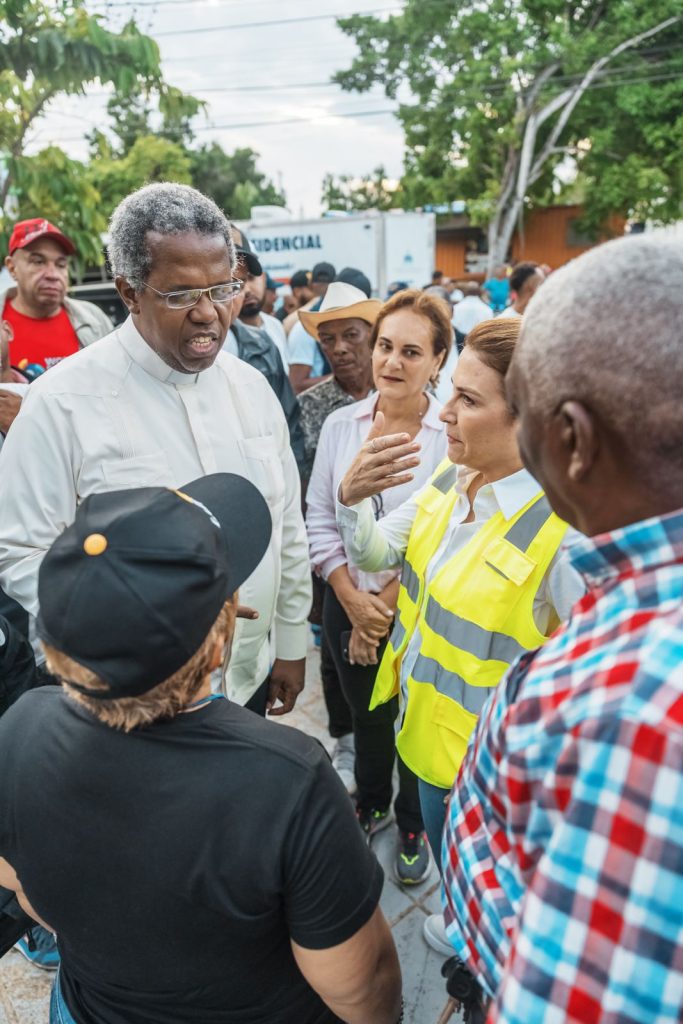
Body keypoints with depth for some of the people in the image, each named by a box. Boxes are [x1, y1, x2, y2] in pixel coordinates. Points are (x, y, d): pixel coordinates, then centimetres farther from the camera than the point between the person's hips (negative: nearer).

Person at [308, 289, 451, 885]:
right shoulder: (341, 424, -3)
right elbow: (320, 519, -1)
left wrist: (388, 605, -14)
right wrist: (353, 600, -9)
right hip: (348, 605, 3)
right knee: (366, 717, 23)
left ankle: (415, 824, 44)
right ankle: (372, 803, 51)